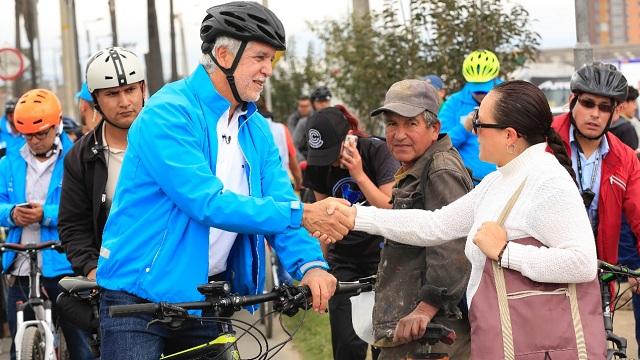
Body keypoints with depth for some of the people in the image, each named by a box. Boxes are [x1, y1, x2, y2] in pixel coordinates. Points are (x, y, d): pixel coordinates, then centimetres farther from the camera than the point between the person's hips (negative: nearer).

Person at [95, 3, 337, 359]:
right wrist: (302, 213, -27)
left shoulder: (257, 130, 6)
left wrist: (310, 264, -22)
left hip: (204, 298, 7)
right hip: (140, 296, -6)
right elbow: (208, 204, -25)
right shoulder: (168, 113, -16)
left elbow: (279, 202, -2)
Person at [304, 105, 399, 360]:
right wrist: (326, 263, 12)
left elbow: (391, 209, -16)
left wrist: (359, 175, -24)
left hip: (380, 253, -3)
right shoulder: (319, 164, -2)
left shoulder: (377, 152, -13)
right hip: (344, 259, 3)